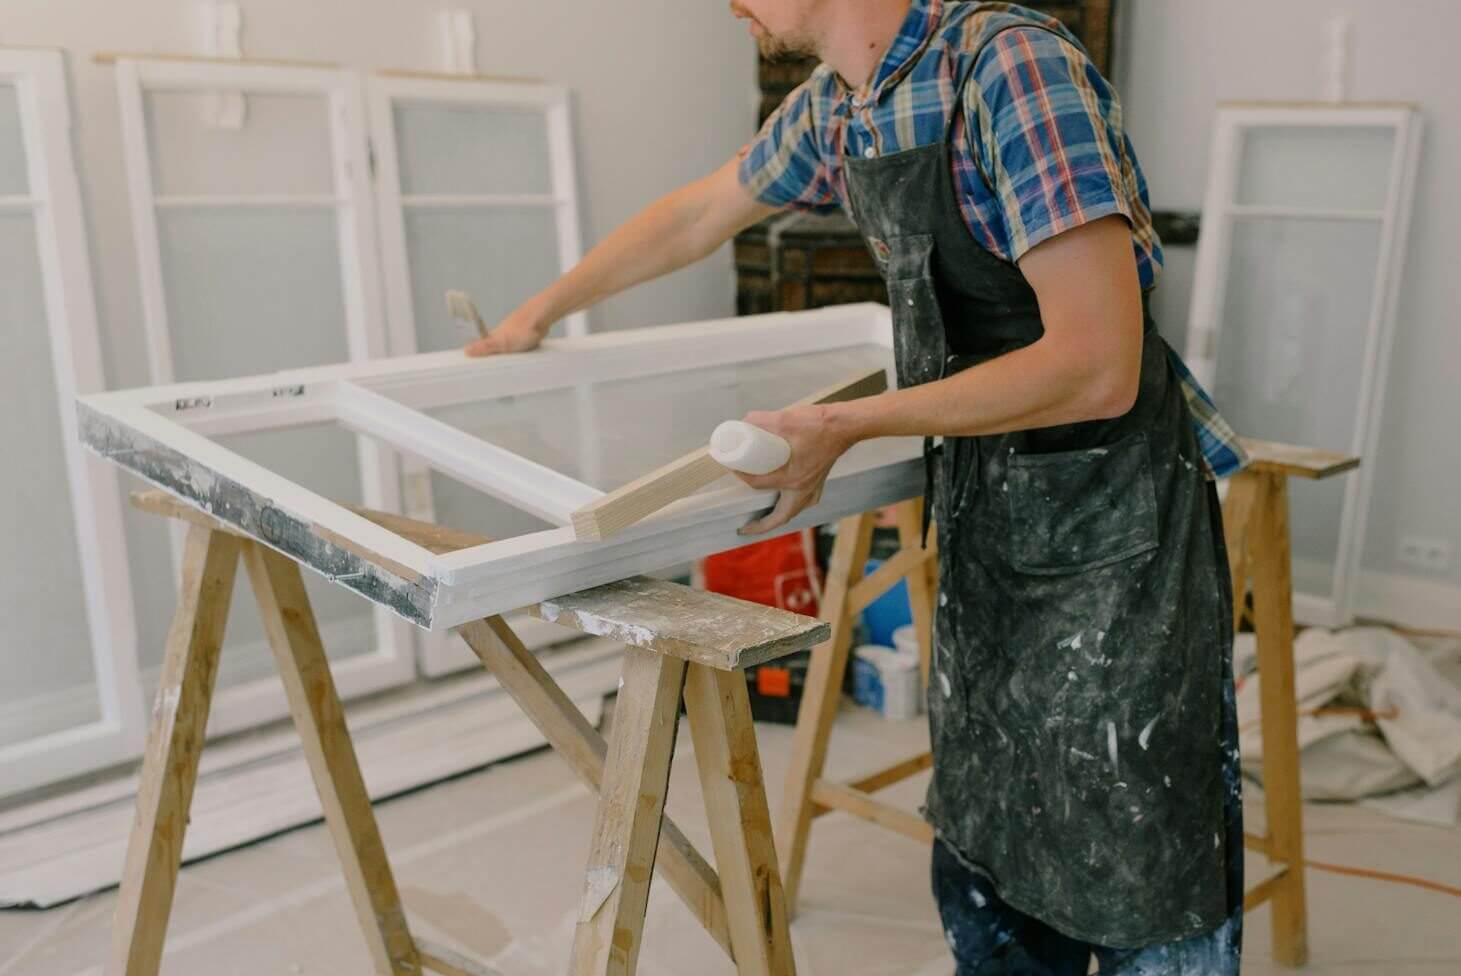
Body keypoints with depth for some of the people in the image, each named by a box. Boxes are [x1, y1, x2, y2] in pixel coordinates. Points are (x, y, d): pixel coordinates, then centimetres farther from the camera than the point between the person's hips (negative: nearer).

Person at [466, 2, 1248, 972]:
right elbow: (698, 215, 22)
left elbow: (1098, 368, -26)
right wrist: (541, 312, 30)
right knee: (983, 868, 16)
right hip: (988, 522, 8)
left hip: (1113, 530, -7)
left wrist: (846, 426, -22)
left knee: (1143, 892, 2)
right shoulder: (835, 104, 5)